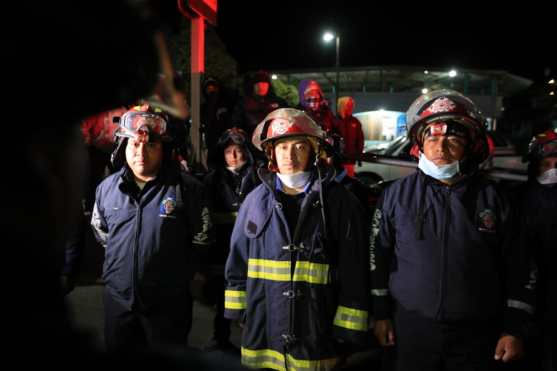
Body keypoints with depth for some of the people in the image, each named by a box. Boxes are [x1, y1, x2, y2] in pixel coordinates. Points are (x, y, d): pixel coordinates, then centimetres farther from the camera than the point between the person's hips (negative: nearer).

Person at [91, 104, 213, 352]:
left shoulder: (186, 188, -11)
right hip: (117, 297, 4)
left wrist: (174, 269, 3)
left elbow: (201, 238, -2)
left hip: (168, 303, -3)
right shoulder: (107, 187, 0)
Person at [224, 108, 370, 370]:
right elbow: (238, 260, 8)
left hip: (317, 334, -2)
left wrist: (348, 328, -6)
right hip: (261, 329, 2)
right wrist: (238, 308, 8)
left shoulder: (339, 201, -6)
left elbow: (353, 269, -6)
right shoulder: (256, 199, 2)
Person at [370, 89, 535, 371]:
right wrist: (380, 314, 2)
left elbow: (517, 268, 2)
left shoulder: (493, 198, -3)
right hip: (412, 327, 0)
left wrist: (513, 329, 1)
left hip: (476, 334, 1)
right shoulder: (396, 194, -4)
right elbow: (378, 258, 1)